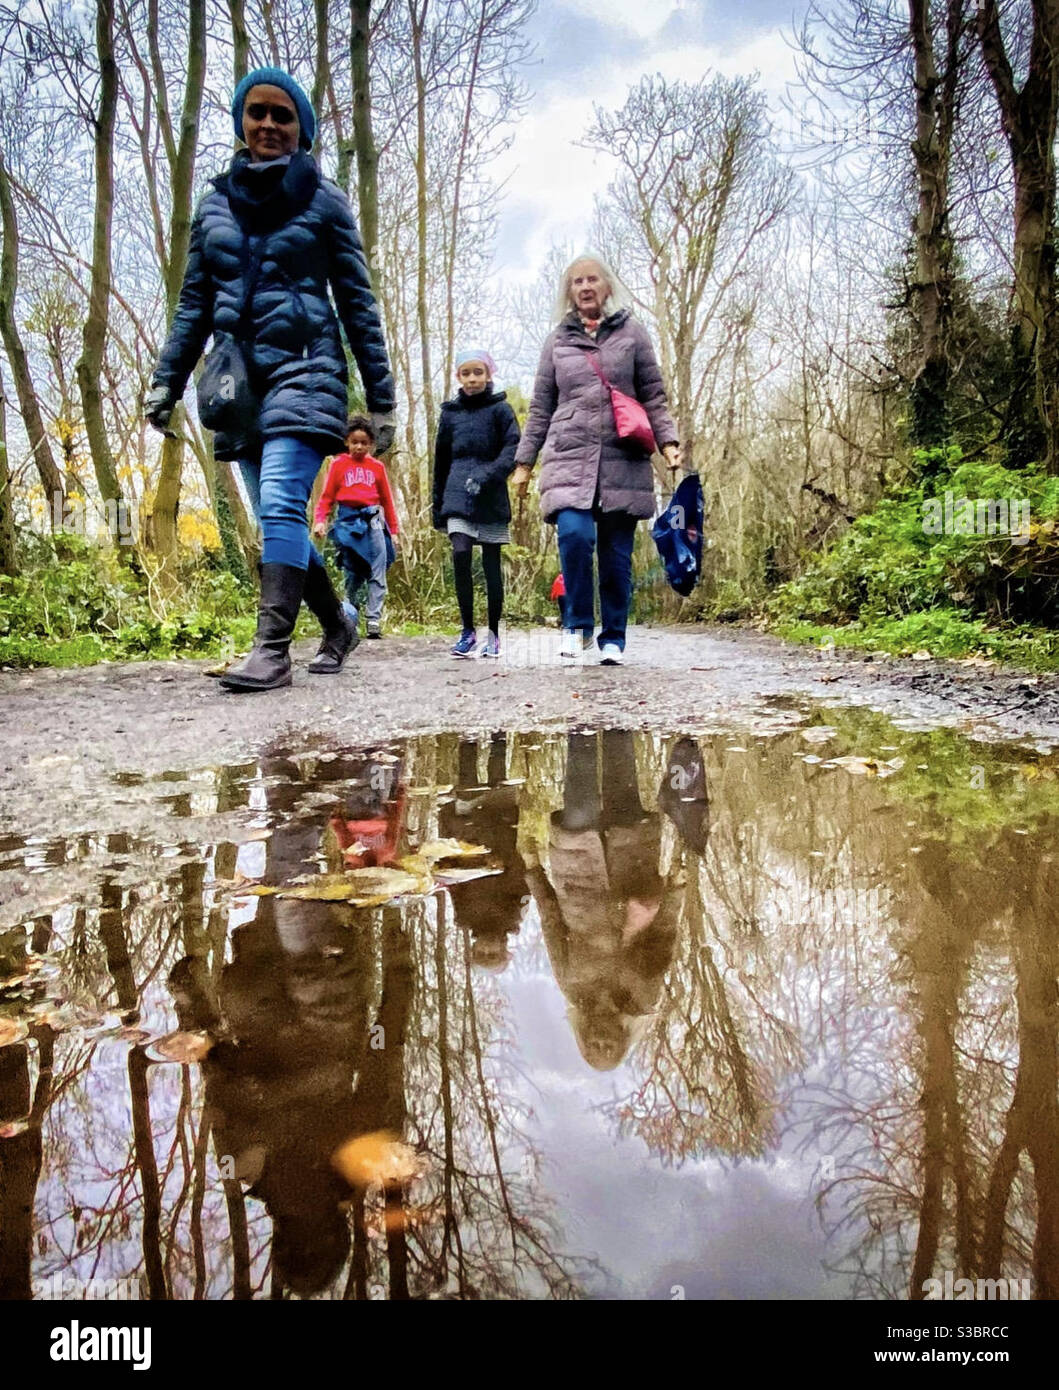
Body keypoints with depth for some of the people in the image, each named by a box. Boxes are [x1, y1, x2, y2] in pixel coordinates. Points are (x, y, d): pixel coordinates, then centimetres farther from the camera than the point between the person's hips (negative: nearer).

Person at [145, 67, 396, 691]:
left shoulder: (324, 199, 6)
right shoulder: (216, 202, 16)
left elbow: (358, 302, 4)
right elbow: (194, 303, 18)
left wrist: (381, 397, 0)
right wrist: (166, 381, 9)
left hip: (304, 370, -5)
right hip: (239, 379, 5)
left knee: (281, 506, -21)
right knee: (278, 518, 6)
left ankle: (272, 649, -23)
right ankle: (338, 626, 22)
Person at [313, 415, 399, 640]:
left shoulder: (377, 466, 10)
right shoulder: (339, 465, 6)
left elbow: (387, 499, 13)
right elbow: (327, 496, 6)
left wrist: (393, 529, 12)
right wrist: (320, 521, -8)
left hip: (372, 521, 1)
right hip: (347, 521, -1)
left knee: (377, 574, -6)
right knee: (352, 574, 3)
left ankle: (374, 620, -6)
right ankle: (349, 620, 16)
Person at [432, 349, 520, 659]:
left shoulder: (500, 409, 3)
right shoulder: (450, 413, 12)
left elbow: (512, 450, -6)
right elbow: (441, 462, 17)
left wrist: (486, 477, -21)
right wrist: (437, 506, 17)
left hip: (491, 499, -2)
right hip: (457, 497, 2)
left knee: (491, 564, 2)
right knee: (460, 556, -14)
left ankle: (493, 634, 14)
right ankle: (468, 631, -5)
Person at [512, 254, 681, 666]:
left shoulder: (631, 333, 12)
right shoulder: (557, 340, 15)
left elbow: (653, 397, 11)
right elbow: (540, 407, 16)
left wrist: (667, 442, -4)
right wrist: (524, 462, 12)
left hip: (623, 459, 0)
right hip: (569, 456, 0)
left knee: (617, 554, 0)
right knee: (574, 533, -22)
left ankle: (613, 639, 12)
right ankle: (578, 625, -4)